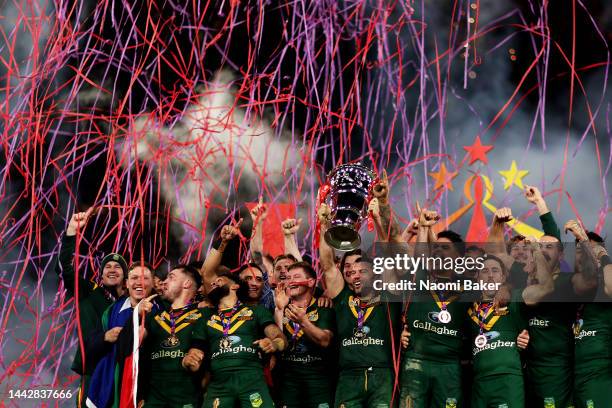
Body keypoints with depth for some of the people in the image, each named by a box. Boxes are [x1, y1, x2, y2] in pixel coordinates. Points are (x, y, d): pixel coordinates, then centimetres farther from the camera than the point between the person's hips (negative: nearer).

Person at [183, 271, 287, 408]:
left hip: (252, 379, -2)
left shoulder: (256, 310, 16)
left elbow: (281, 339, 3)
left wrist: (274, 344, -21)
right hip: (218, 384, 2)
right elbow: (194, 364, 19)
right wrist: (188, 361, -5)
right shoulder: (206, 318, 23)